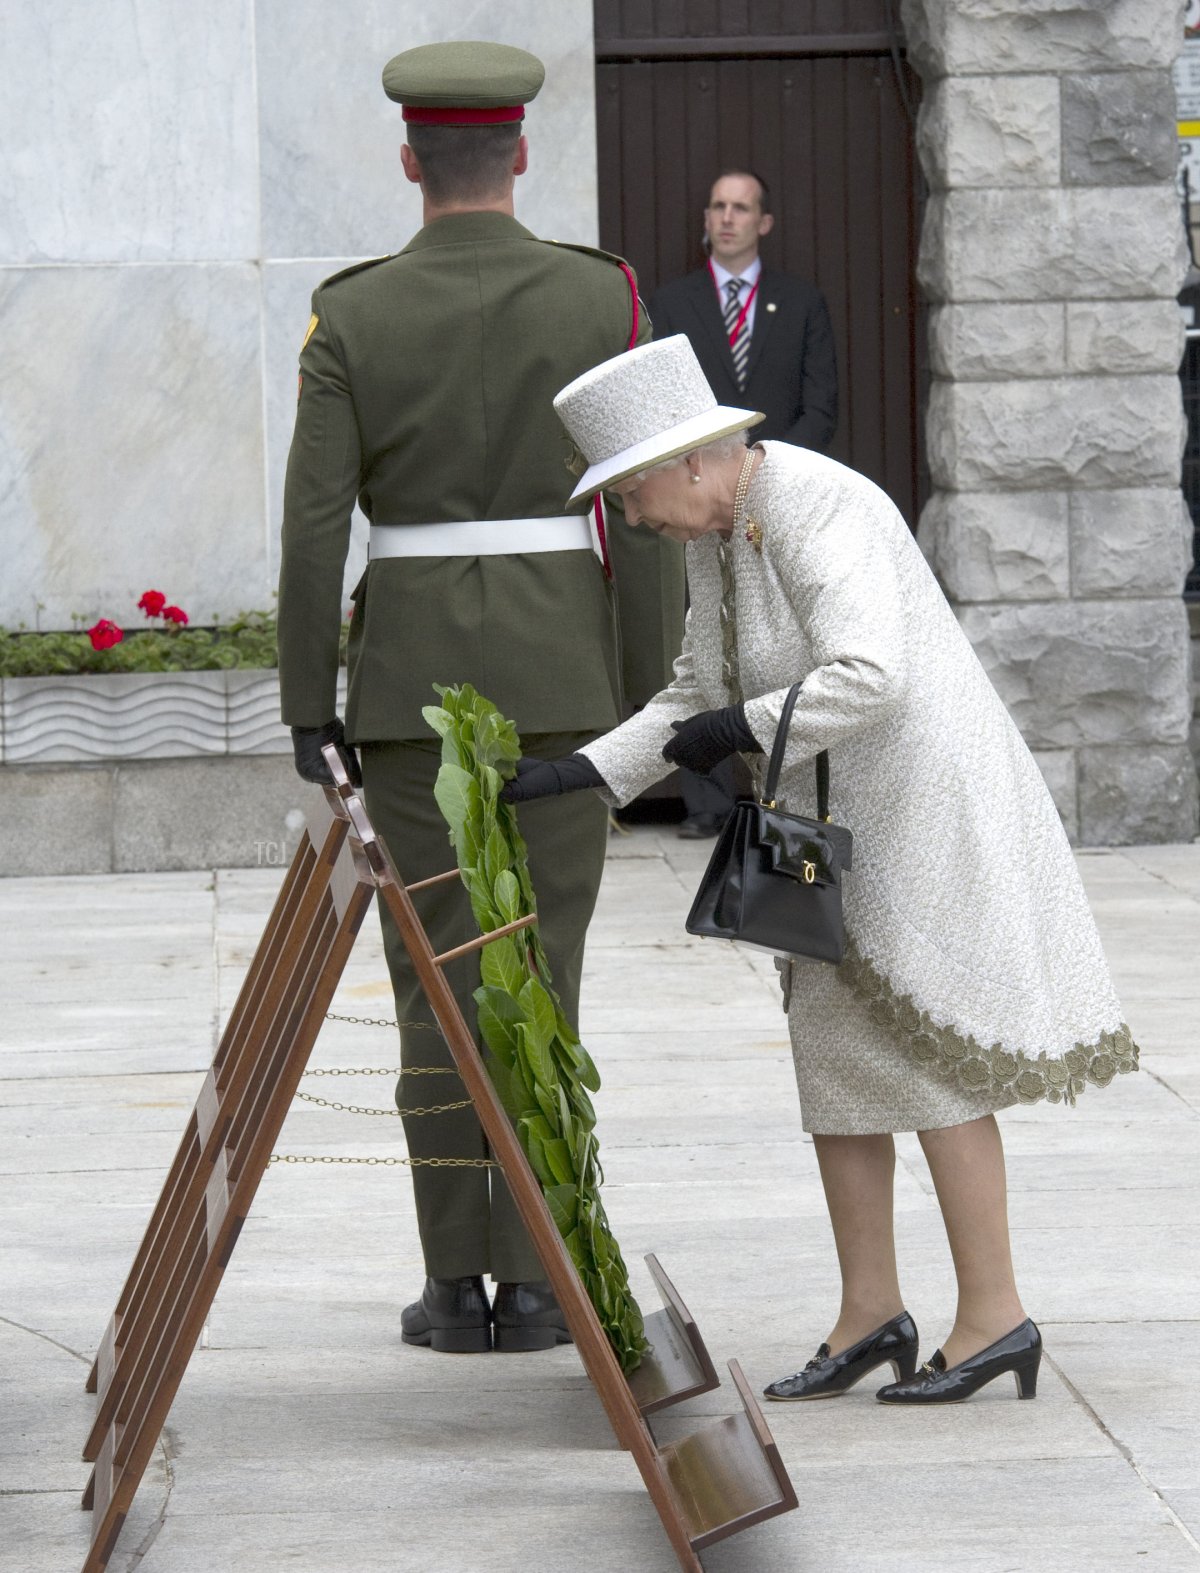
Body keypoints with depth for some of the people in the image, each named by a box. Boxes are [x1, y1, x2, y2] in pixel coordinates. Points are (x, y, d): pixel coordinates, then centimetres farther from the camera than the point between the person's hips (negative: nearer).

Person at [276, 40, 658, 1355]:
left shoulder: (351, 316, -3)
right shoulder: (600, 295, -2)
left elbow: (314, 523, -6)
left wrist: (308, 704, 0)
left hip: (409, 671, 0)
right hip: (562, 667, 0)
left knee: (436, 975, 6)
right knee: (539, 971, 5)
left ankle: (457, 1284, 6)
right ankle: (532, 1283, 5)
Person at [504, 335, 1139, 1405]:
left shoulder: (816, 510, -21)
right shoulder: (717, 535, 9)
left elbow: (866, 677, -31)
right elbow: (696, 695, 15)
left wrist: (738, 732, -19)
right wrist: (580, 773, 4)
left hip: (918, 801, -10)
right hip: (834, 819, 10)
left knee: (923, 1055, -5)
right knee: (835, 1049, 10)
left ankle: (996, 1317, 3)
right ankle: (870, 1315, 17)